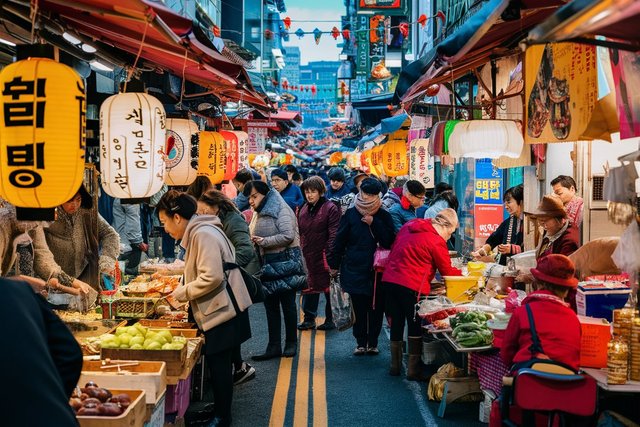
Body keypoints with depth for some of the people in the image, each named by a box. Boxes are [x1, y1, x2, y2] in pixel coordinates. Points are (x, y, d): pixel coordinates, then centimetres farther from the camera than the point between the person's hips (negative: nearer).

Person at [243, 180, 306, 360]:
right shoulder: (258, 213, 13)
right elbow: (255, 234, 24)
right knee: (270, 305, 9)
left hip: (284, 262, -8)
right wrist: (252, 240, 1)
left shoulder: (280, 209, -13)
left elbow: (288, 236, -22)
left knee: (287, 304, 4)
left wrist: (264, 241, -20)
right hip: (267, 264, 8)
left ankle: (291, 343, 17)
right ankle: (274, 346, 16)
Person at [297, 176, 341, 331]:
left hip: (324, 256, -6)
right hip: (307, 256, 6)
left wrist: (329, 255, -20)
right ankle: (309, 319, 21)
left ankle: (330, 319, 16)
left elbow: (334, 235, -14)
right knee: (310, 287, 12)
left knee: (328, 287, 5)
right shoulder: (304, 209, 12)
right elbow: (300, 233, 15)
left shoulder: (330, 208, -9)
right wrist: (300, 252, 8)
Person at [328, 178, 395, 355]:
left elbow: (389, 241, -6)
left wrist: (374, 223, -13)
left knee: (376, 308, 4)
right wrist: (334, 264, 6)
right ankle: (361, 342, 18)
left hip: (377, 271, 1)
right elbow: (339, 241, 5)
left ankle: (373, 343, 18)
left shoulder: (383, 216, 3)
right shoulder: (350, 214, 1)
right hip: (355, 269, 0)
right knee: (359, 308, 4)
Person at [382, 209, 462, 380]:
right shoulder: (437, 242, -10)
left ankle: (395, 365, 25)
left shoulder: (409, 226, 12)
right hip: (411, 286, -7)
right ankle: (413, 370, 8)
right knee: (415, 326, 4)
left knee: (397, 323, 16)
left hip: (389, 279, 7)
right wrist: (461, 273, 18)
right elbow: (447, 271, 0)